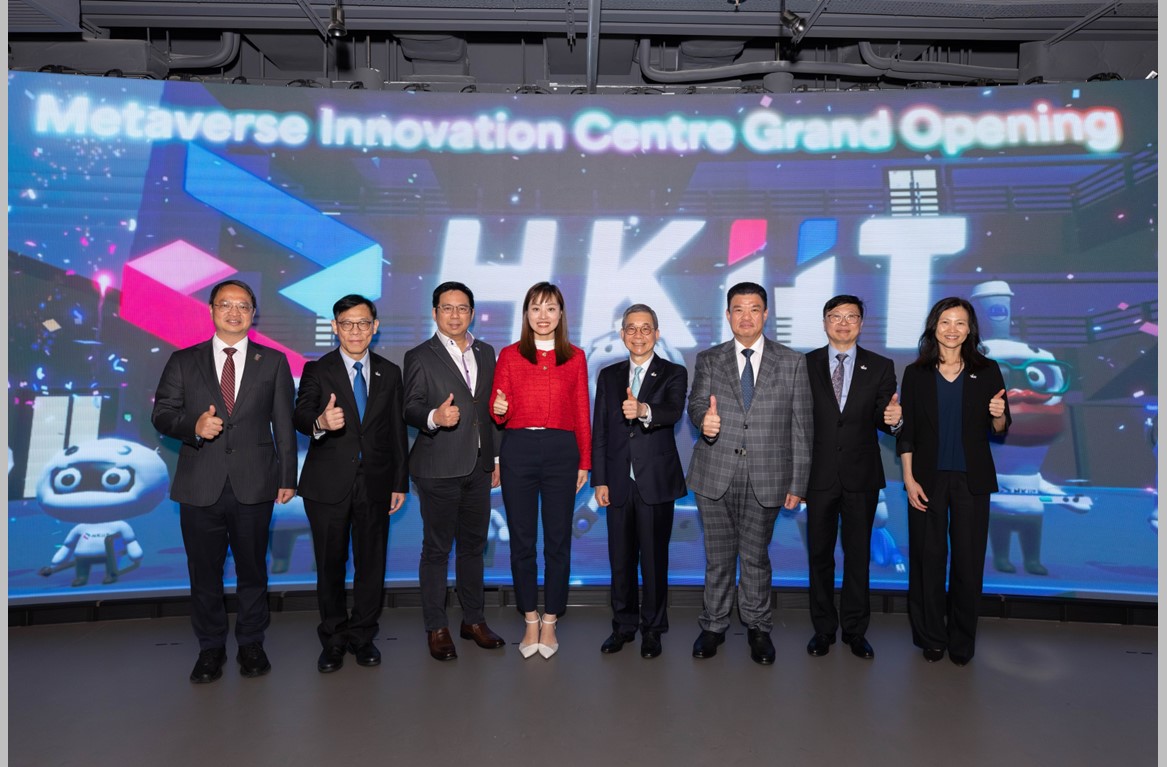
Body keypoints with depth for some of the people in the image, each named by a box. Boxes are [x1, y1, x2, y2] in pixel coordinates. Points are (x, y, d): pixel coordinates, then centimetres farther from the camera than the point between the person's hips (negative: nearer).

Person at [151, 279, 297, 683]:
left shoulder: (273, 362, 5)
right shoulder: (183, 361, 7)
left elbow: (284, 423, 4)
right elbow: (161, 413, 5)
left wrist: (287, 477, 1)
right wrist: (193, 426, -17)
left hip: (254, 485, 0)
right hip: (200, 487, 1)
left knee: (252, 569, 10)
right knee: (204, 572, 11)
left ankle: (251, 643, 28)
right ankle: (211, 647, 28)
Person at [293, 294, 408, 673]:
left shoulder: (389, 373, 7)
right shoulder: (317, 370, 0)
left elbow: (396, 431, 8)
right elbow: (300, 417, -14)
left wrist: (400, 482, 7)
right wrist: (320, 422, -38)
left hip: (375, 484, 2)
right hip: (328, 485, -2)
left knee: (372, 562, 8)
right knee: (330, 564, 9)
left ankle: (363, 636, 25)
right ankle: (333, 639, 26)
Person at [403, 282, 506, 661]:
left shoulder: (486, 353, 12)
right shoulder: (419, 357, -3)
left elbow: (492, 407, 14)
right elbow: (410, 409, -10)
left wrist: (496, 456, 12)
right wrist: (434, 417, -31)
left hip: (479, 466, 5)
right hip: (439, 468, -5)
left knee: (473, 545, 14)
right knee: (437, 548, 4)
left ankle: (473, 620, 27)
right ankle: (436, 628, 17)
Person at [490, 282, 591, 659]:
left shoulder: (575, 357, 8)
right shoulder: (509, 355, 6)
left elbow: (582, 414, 8)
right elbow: (498, 411, 6)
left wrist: (584, 462, 5)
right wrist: (498, 410, -17)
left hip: (561, 451, 0)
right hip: (518, 450, 0)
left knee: (558, 540, 5)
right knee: (521, 540, 6)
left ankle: (550, 623, 19)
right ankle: (531, 622, 21)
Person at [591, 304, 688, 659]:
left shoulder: (674, 374, 1)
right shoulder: (608, 376, 10)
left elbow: (674, 411, -20)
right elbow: (599, 431, 8)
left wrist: (643, 410, -42)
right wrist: (599, 480, 2)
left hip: (656, 481, -3)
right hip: (619, 482, 3)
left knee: (654, 557, 5)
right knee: (620, 557, 11)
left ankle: (652, 628, 21)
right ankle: (624, 624, 28)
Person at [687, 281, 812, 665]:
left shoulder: (792, 363, 3)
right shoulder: (708, 360, 7)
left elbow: (800, 427, 2)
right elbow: (696, 403, -2)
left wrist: (798, 483, -1)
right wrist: (703, 417, -28)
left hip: (765, 478, -1)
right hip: (715, 475, 1)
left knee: (756, 556, 11)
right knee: (718, 556, 12)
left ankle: (758, 627, 31)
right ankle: (713, 625, 29)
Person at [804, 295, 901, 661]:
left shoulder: (880, 367, 3)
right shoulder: (805, 365, 1)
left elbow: (883, 421, 1)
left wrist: (893, 420, -20)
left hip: (861, 476, 0)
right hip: (819, 475, 0)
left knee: (858, 554, 10)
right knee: (819, 554, 10)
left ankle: (855, 630, 25)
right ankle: (823, 628, 25)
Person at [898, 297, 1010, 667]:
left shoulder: (987, 371, 2)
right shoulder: (916, 373, 1)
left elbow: (1000, 428, 7)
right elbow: (906, 431, 1)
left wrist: (998, 415, -16)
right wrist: (908, 479, -6)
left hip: (971, 479, 1)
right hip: (928, 478, 0)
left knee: (969, 560, 5)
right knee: (928, 558, 6)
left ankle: (962, 641, 23)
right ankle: (931, 638, 23)